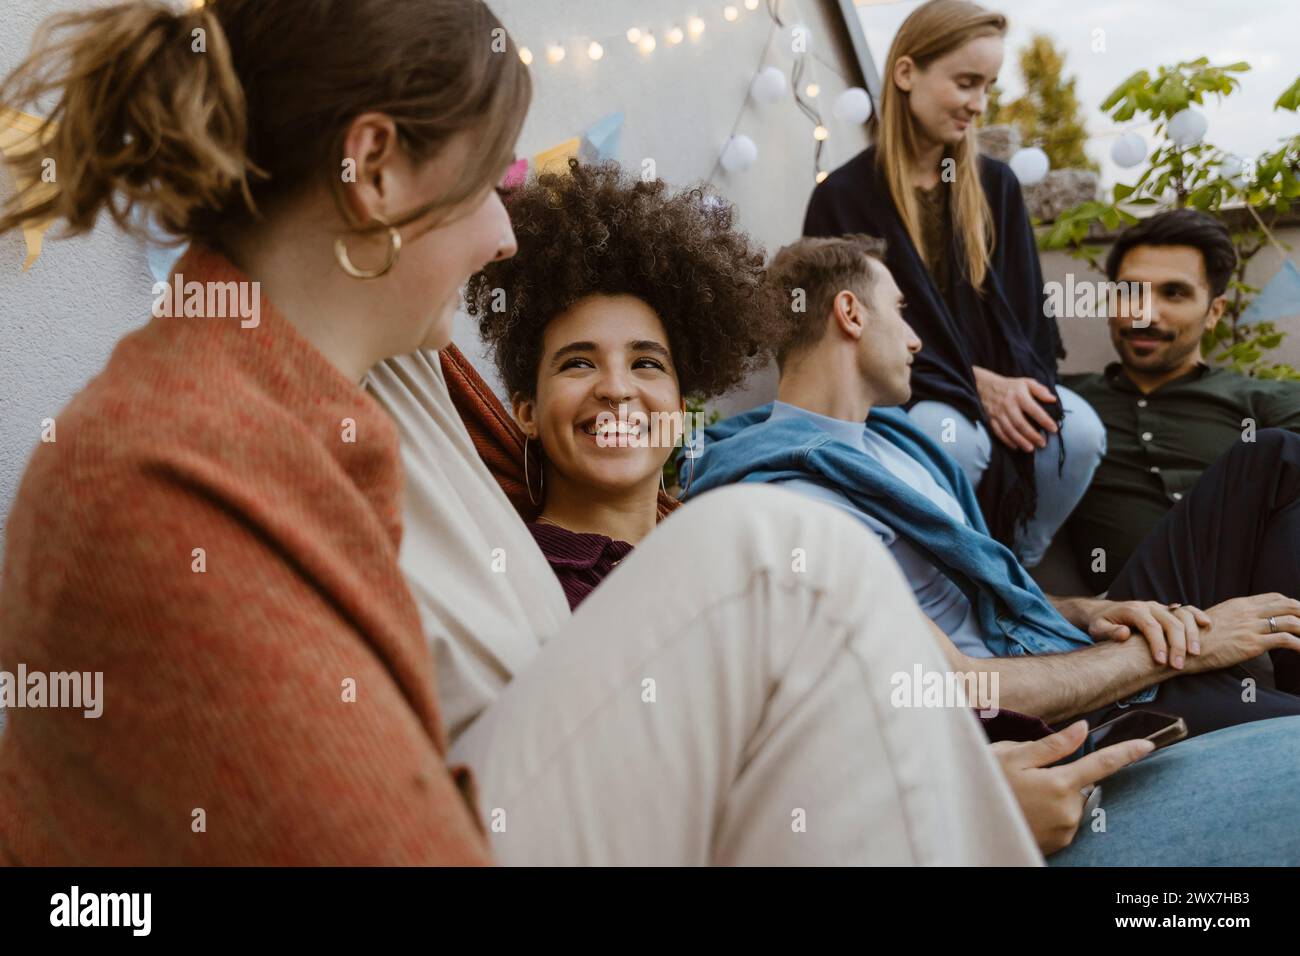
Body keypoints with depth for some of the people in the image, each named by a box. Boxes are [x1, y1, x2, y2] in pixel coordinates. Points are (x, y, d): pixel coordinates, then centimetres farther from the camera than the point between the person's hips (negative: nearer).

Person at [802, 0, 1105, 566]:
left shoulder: (995, 185, 10)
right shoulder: (844, 197, -5)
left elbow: (1025, 310, 9)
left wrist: (1015, 386, -12)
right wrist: (975, 384, -18)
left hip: (1000, 380, 5)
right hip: (895, 392, -4)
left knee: (1079, 430, -25)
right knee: (959, 439, -37)